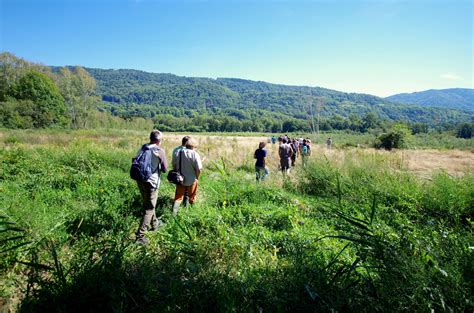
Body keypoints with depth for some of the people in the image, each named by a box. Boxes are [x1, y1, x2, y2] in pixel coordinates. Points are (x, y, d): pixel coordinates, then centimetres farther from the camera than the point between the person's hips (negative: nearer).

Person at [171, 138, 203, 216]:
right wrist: (196, 178, -1)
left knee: (178, 197, 16)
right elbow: (198, 169, -19)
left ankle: (174, 213, 8)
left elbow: (174, 165, 5)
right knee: (191, 196, 21)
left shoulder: (177, 152, -4)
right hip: (191, 180, -3)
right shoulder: (195, 155, -19)